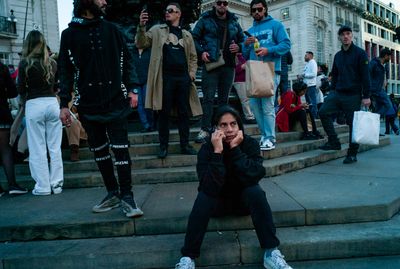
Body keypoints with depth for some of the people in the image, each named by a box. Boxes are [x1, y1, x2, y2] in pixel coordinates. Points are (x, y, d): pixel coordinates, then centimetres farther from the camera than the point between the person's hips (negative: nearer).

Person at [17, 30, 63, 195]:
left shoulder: (25, 64, -4)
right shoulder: (52, 63, 5)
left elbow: (21, 89, 0)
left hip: (34, 105, -3)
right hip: (52, 103, 3)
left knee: (37, 149, 4)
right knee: (55, 147, 7)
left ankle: (42, 186, 8)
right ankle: (56, 184, 12)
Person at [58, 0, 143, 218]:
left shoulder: (111, 30, 9)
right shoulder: (69, 34, 6)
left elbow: (126, 61, 9)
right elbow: (65, 71, 6)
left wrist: (132, 88, -4)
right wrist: (64, 104, 0)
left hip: (115, 101, -1)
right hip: (88, 105, 1)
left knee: (121, 149, -4)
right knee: (99, 150, 9)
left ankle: (126, 196, 6)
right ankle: (113, 193, 24)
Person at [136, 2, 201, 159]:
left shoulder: (186, 35, 17)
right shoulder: (157, 30, 9)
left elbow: (193, 56, 20)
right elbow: (141, 44, 0)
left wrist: (192, 73, 5)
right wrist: (141, 27, -15)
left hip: (183, 77, 3)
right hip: (165, 77, -2)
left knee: (183, 112, 5)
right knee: (164, 112, 0)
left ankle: (185, 145, 13)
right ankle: (163, 146, 8)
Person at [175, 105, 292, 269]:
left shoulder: (250, 143, -15)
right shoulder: (207, 148, -19)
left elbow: (253, 178, -30)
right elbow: (210, 187, -32)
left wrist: (235, 148, -32)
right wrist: (217, 151, -38)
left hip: (243, 200, 1)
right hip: (218, 201, 0)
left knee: (256, 192, -29)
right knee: (204, 196, -30)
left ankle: (271, 253, -23)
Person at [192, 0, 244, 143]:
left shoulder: (234, 22, 17)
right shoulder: (205, 20, 7)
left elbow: (242, 39, 23)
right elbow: (194, 38, 6)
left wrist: (238, 47, 1)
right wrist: (201, 52, -10)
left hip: (228, 65, 4)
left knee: (224, 98, 8)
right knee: (208, 97, -9)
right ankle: (205, 129, -6)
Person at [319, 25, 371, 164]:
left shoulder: (360, 53, -2)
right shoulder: (338, 55, 15)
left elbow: (365, 76, -7)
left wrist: (366, 96, -12)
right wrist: (332, 91, 14)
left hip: (353, 95, -5)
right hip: (337, 93, 5)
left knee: (353, 124, 0)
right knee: (323, 112, -13)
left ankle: (352, 154, 11)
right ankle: (334, 141, -3)